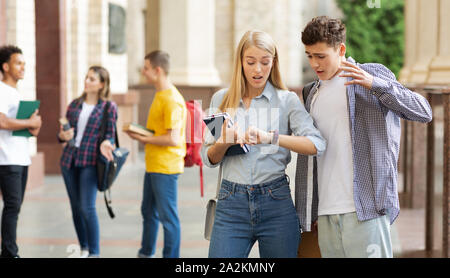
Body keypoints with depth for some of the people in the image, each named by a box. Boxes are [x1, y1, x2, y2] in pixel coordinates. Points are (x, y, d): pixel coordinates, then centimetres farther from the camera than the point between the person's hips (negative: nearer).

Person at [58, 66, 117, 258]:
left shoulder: (109, 107, 0)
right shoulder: (74, 105, 11)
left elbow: (110, 135, 1)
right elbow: (64, 132, 17)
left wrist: (106, 143, -21)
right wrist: (63, 136, -6)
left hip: (90, 161, -5)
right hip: (69, 159, 5)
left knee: (87, 207, -12)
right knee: (76, 207, 9)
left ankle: (94, 252, -2)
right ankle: (83, 249, 22)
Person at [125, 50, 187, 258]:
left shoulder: (172, 100, -19)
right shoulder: (160, 96, 14)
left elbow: (173, 139, -23)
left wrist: (143, 139, -14)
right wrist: (141, 132, 9)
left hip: (165, 167, -10)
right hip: (153, 165, 10)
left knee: (167, 215, -2)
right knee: (148, 211, 21)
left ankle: (171, 256, 6)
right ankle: (145, 253, 35)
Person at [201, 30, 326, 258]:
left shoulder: (287, 100, 3)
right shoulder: (221, 99, 10)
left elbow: (316, 144, -12)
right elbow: (208, 158, 11)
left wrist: (271, 138, -27)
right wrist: (224, 143, -11)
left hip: (276, 203, -1)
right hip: (231, 204, 1)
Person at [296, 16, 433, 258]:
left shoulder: (373, 74, 2)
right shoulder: (314, 95, 20)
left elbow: (423, 111, -9)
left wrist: (374, 83, -21)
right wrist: (308, 212, 19)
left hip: (364, 208, -6)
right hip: (326, 214, 6)